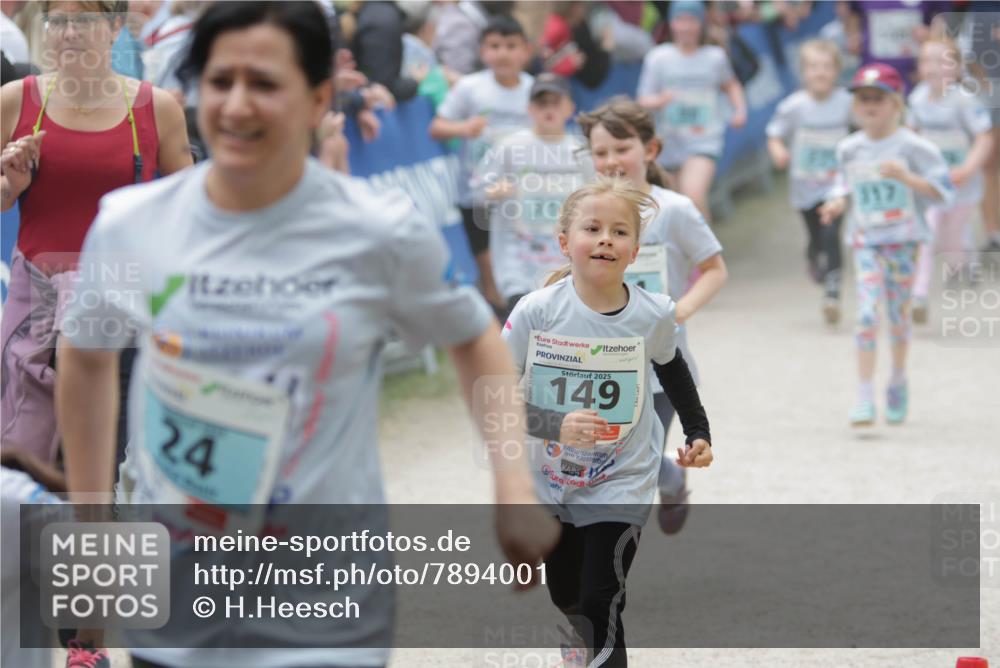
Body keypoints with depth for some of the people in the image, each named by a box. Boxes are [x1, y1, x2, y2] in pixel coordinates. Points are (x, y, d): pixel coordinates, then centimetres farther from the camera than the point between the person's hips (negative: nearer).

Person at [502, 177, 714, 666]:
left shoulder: (653, 315, -14)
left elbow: (672, 369, 10)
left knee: (600, 607, -15)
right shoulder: (537, 312, -19)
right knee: (565, 601, 20)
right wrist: (555, 426, -32)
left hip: (621, 484, -2)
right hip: (551, 480, 2)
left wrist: (698, 432, 6)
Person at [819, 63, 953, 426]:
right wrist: (837, 203, -2)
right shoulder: (849, 149, 5)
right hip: (865, 242, 2)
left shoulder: (913, 147, -7)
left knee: (899, 314, 9)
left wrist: (905, 177, -22)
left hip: (903, 240, -2)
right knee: (867, 313, -11)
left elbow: (943, 190, -8)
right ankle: (865, 396, -11)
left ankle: (898, 381, 35)